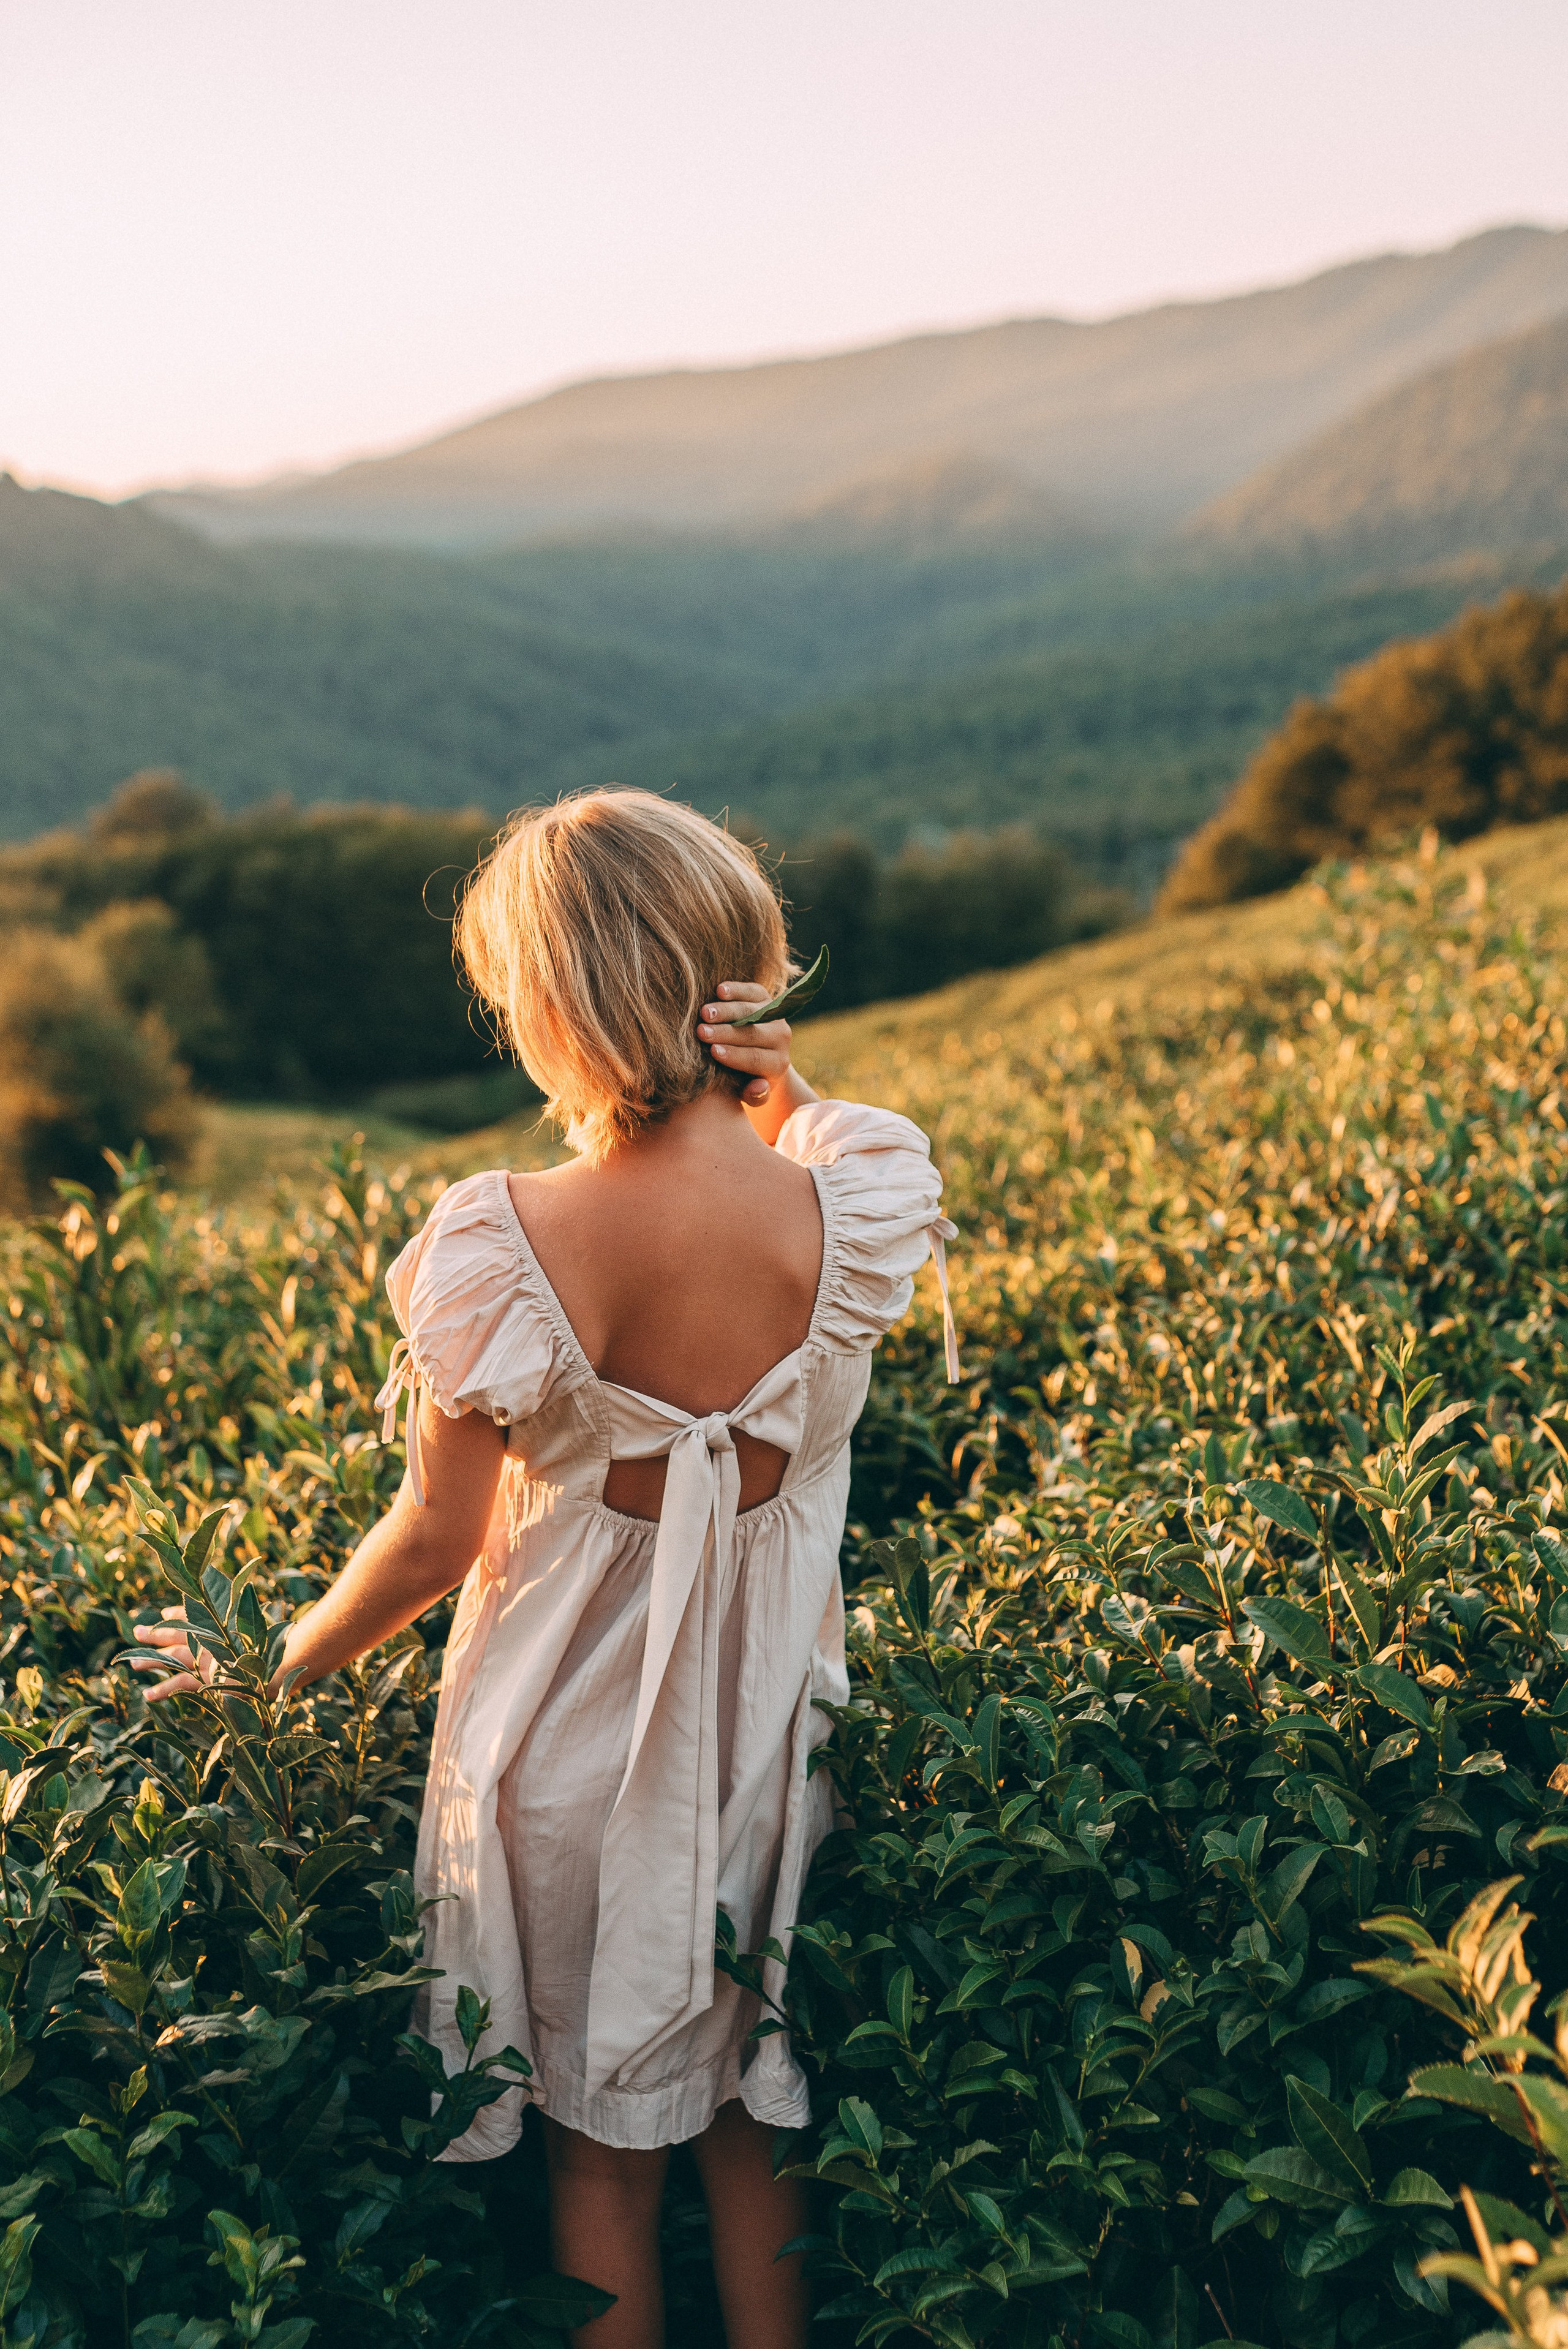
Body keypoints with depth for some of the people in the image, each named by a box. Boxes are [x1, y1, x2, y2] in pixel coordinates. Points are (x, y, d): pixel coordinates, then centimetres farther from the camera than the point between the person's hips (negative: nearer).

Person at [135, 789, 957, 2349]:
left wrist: (273, 1671, 1)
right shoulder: (859, 1203, -18)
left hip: (572, 1729, -2)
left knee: (598, 2134, 20)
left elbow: (437, 1539, -16)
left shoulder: (500, 1247, -27)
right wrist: (774, 1079, -13)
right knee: (755, 2117, 25)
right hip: (764, 1716, 3)